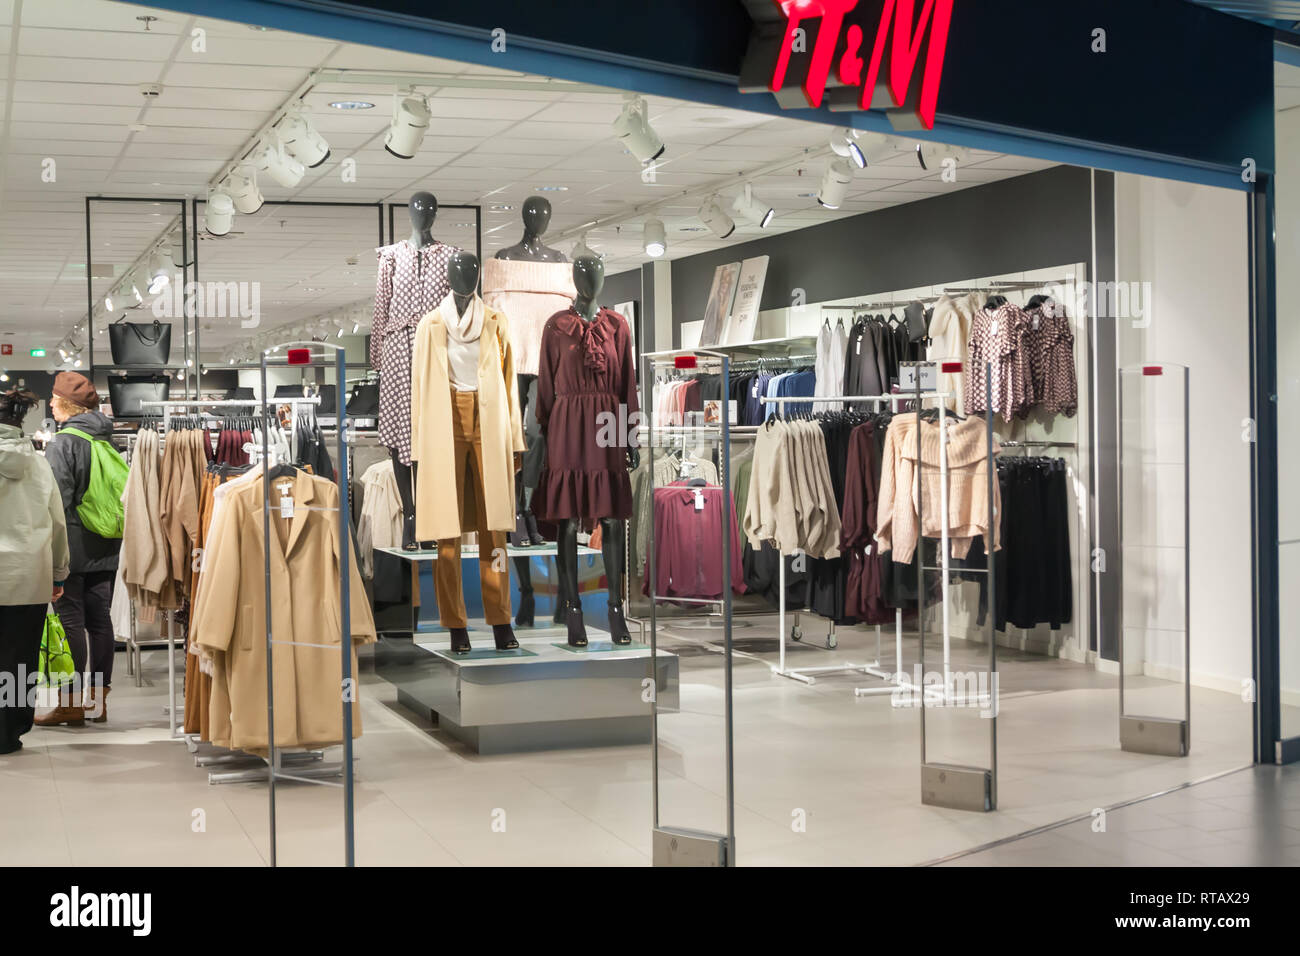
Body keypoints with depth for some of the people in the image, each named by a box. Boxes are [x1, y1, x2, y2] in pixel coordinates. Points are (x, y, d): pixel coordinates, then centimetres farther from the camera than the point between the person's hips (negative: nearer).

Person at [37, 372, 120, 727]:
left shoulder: (63, 443, -11)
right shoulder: (108, 442, 11)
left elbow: (56, 501, -15)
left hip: (73, 548, -7)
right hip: (106, 551, 7)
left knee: (70, 621, -3)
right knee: (99, 620, 10)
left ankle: (71, 703, 0)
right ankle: (98, 700, 16)